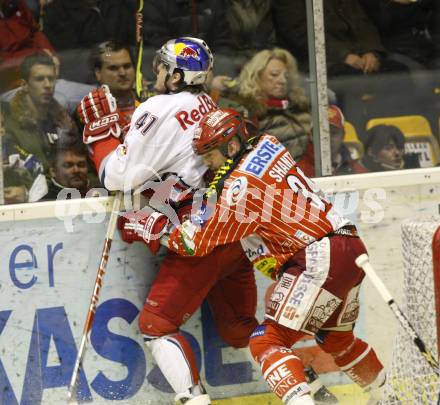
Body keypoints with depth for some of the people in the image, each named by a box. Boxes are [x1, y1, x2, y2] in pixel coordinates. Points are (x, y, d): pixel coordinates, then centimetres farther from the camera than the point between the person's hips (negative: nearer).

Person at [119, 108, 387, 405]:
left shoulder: (238, 187, -13)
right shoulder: (268, 145, 9)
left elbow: (197, 243, -4)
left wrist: (156, 228, 6)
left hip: (319, 261, -9)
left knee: (267, 341, -10)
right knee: (336, 339, 30)